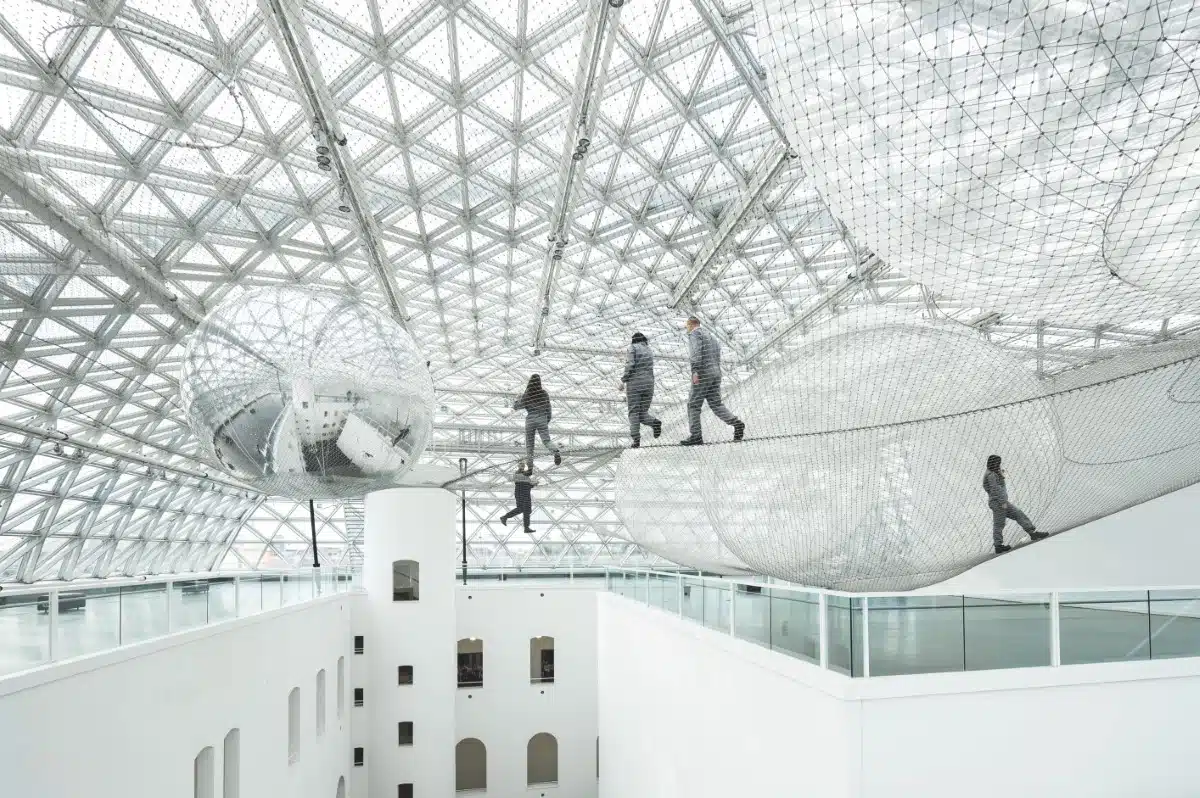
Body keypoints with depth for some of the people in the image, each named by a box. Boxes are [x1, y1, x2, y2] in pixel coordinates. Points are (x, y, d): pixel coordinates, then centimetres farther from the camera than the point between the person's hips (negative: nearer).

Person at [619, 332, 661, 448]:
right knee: (643, 413, 9)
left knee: (634, 412, -2)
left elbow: (630, 365, -10)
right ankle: (654, 422, -22)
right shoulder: (649, 351, 20)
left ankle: (636, 439, -16)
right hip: (648, 382, 5)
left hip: (634, 382, -5)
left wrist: (623, 380, -4)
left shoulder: (633, 347, 4)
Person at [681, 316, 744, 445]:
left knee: (693, 405, -1)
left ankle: (696, 436, -4)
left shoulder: (694, 334, -3)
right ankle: (736, 423, -12)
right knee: (716, 404, 7)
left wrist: (695, 371, -23)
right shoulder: (708, 333, 23)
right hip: (715, 372, 8)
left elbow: (697, 351, -18)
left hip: (703, 373, -8)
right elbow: (717, 347, 32)